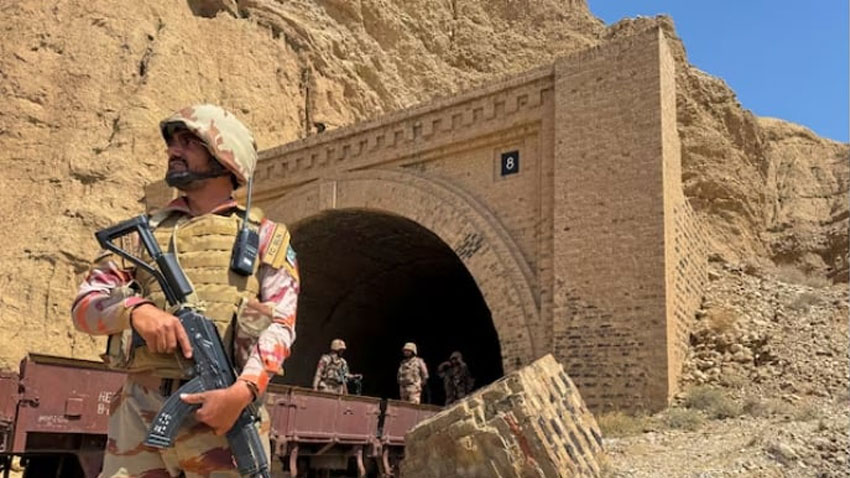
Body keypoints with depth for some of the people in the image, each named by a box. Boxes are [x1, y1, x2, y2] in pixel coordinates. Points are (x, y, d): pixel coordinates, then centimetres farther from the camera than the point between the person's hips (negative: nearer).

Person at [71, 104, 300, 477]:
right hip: (139, 410, 3)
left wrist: (244, 390, -18)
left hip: (222, 407, -2)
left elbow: (279, 324, -1)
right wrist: (135, 309, -11)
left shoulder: (264, 236, 10)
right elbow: (85, 304, 11)